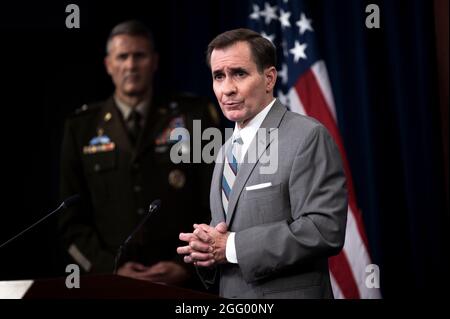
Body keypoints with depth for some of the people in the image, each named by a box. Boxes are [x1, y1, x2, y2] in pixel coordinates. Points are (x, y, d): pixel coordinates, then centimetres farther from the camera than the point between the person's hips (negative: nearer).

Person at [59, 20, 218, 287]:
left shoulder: (194, 116, 4)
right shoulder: (82, 128, 8)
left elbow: (218, 205, 2)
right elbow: (72, 221, 7)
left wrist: (187, 265, -10)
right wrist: (112, 269, -7)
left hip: (185, 282, -1)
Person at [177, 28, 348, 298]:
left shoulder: (308, 137, -13)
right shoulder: (227, 150, 12)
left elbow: (324, 229, -22)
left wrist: (231, 246, -21)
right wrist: (206, 247, -5)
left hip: (286, 293, -7)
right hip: (228, 295, 7)